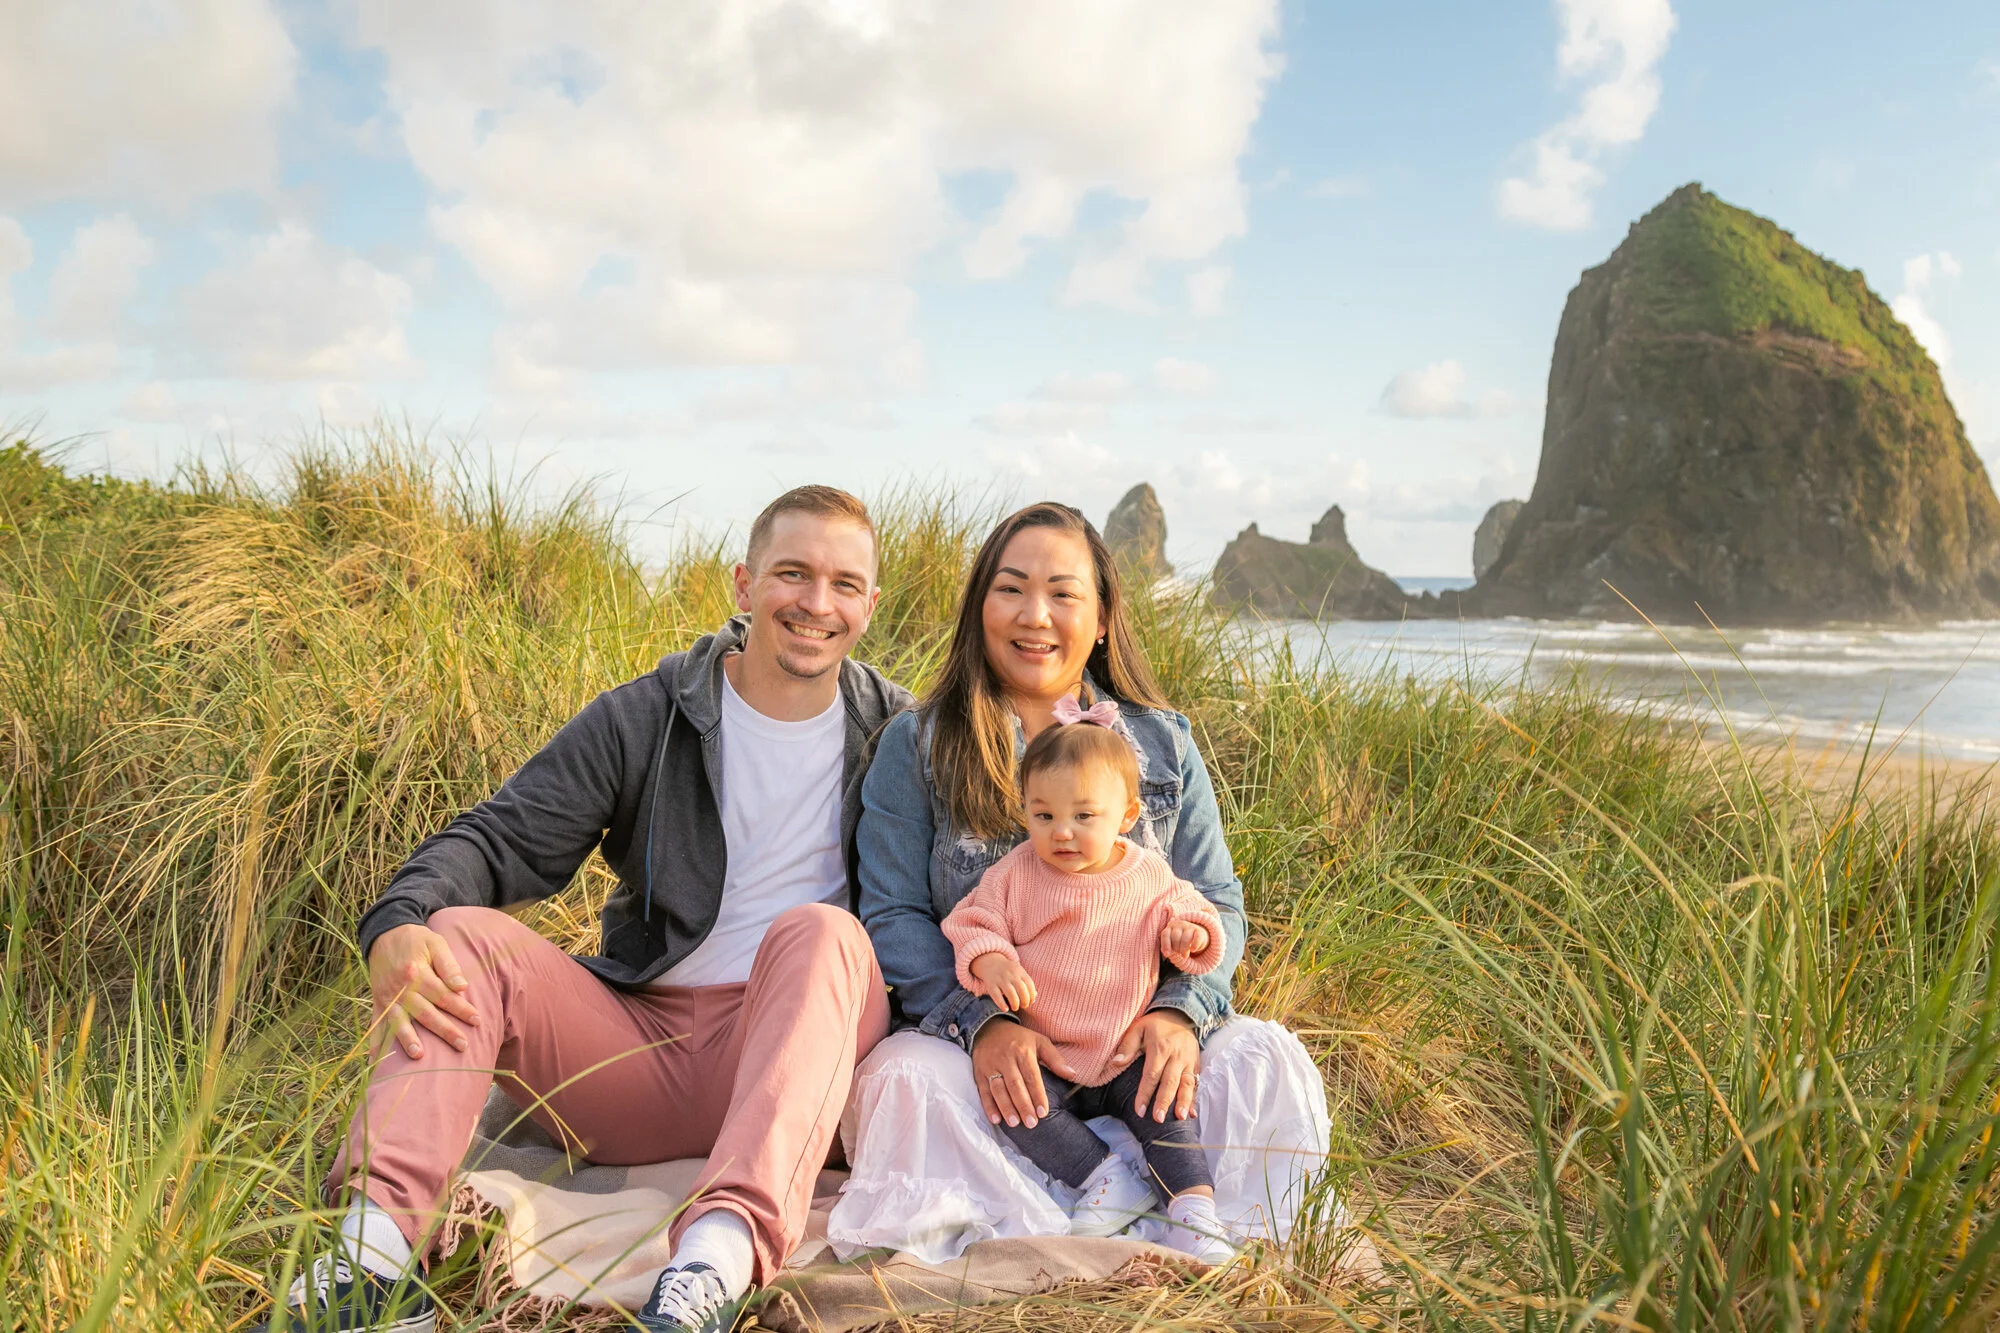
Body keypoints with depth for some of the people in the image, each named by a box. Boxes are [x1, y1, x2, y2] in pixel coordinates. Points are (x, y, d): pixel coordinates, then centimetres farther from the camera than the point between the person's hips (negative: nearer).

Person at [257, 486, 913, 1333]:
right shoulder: (644, 719, 5)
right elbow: (503, 838, -2)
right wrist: (397, 924, -23)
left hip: (797, 1054, -1)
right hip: (640, 1042, 2)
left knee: (819, 928, -31)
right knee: (464, 934, -18)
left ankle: (723, 1250, -50)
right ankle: (376, 1251, -36)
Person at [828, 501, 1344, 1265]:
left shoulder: (1165, 745, 11)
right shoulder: (917, 745, 4)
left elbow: (1215, 903, 8)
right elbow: (892, 916, -3)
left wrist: (1180, 1011, -13)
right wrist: (981, 1024, -20)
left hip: (1134, 1044, 2)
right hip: (973, 1040, -1)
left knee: (1268, 1062, -24)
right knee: (899, 1082, -33)